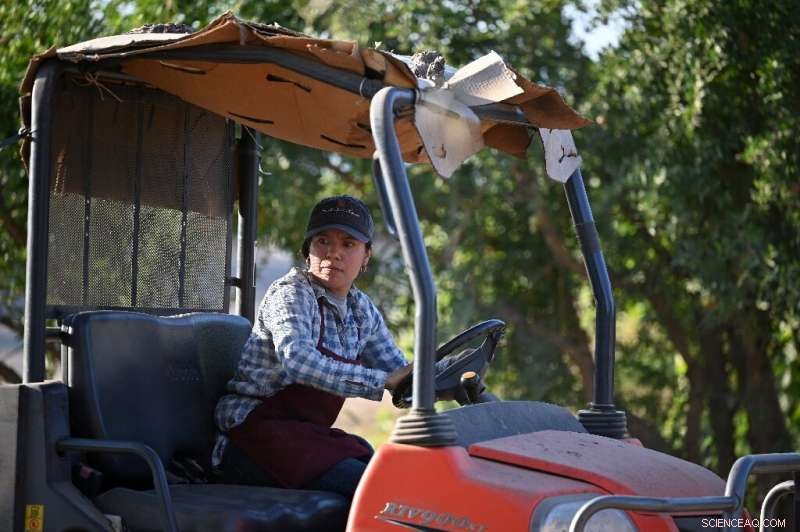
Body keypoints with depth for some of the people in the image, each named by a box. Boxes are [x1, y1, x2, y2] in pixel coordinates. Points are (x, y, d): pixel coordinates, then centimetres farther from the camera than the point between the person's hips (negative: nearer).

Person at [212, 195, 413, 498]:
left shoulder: (361, 310, 11)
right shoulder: (291, 293, -12)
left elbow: (397, 370, 17)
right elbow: (297, 360, -31)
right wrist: (381, 381, -35)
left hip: (308, 435, 8)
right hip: (258, 431, -8)